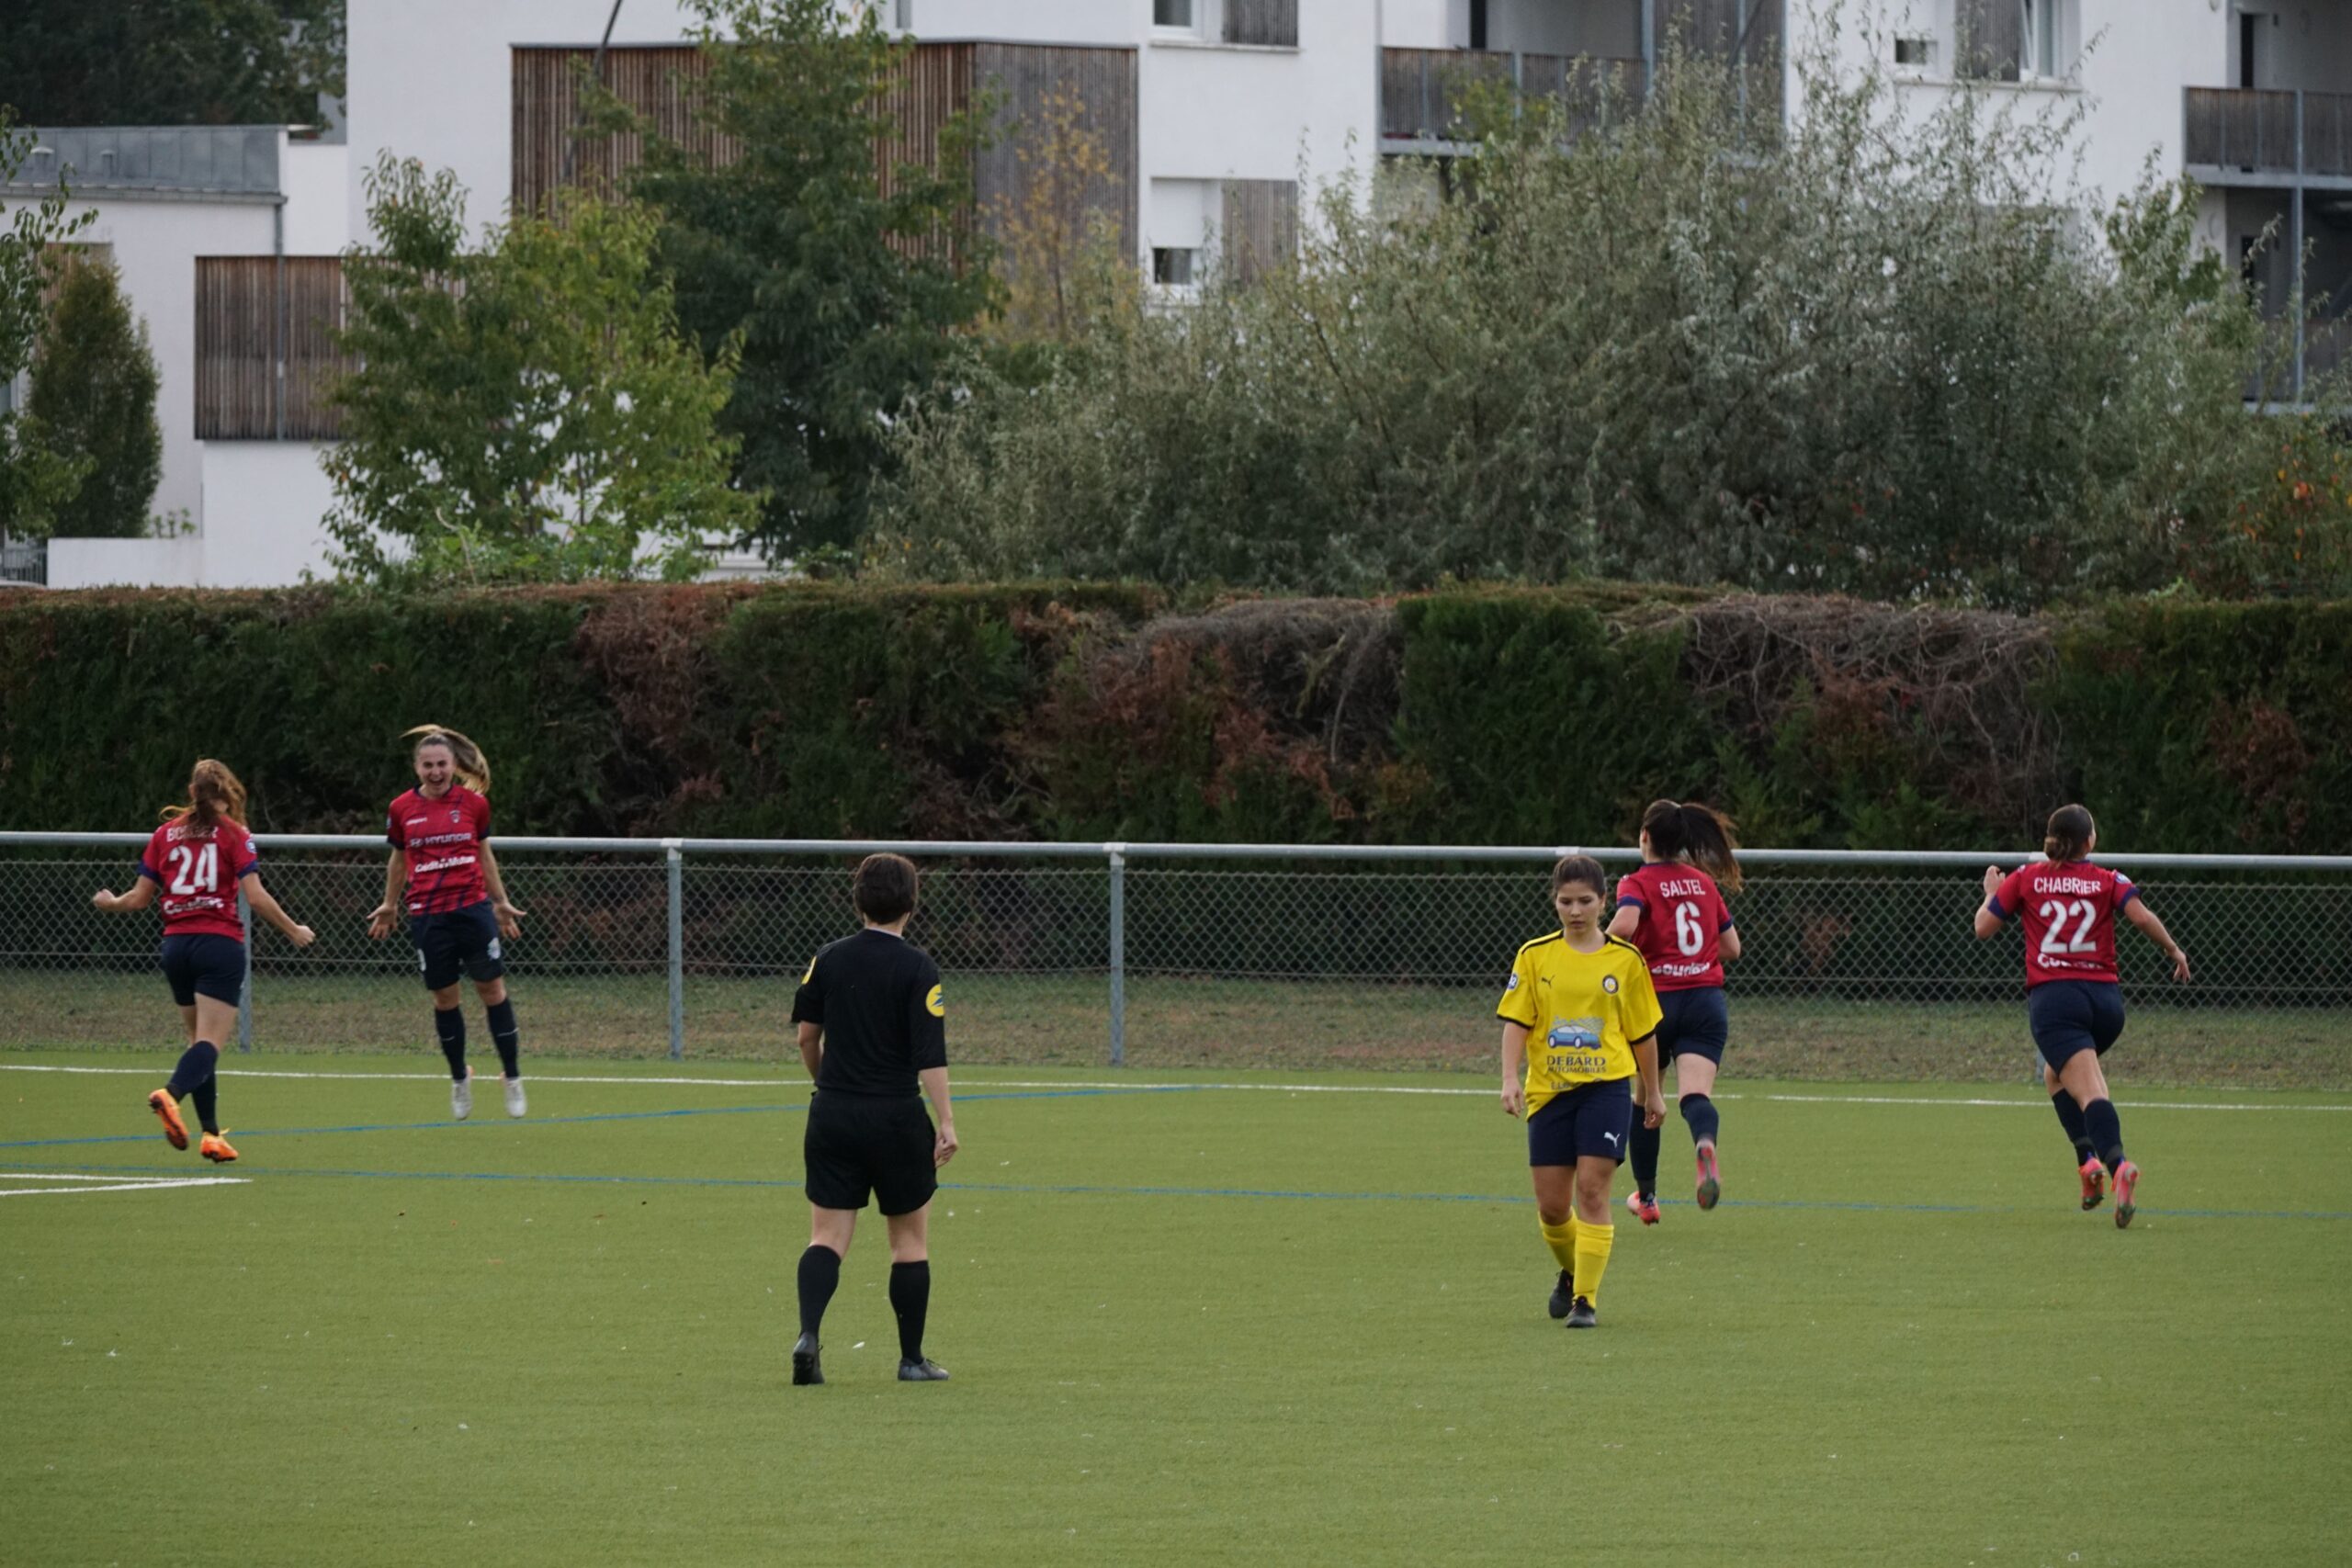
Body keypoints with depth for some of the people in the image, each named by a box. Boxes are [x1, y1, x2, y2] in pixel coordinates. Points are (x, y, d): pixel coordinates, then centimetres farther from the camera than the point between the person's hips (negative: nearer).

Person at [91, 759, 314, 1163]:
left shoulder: (165, 834, 8)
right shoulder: (233, 834, -2)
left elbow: (139, 898, 10)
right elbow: (256, 896, -8)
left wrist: (110, 903, 32)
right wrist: (293, 930, 6)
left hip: (176, 944, 4)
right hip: (220, 944, -4)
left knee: (199, 1038, 17)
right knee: (209, 1041, -11)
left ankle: (211, 1133, 13)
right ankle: (171, 1095, -39)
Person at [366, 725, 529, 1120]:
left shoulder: (474, 803, 1)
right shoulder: (402, 810, 3)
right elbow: (398, 859, 18)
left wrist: (501, 903, 18)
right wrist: (389, 906, 24)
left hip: (472, 908, -1)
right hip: (427, 917, 1)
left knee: (492, 989, 0)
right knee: (445, 998, 7)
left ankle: (512, 1078, 9)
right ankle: (459, 1080, 25)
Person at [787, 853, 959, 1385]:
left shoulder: (829, 960, 3)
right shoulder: (917, 968, -9)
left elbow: (806, 1034, 10)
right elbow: (930, 1053, -14)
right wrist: (946, 1122, -13)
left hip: (832, 1116, 3)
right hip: (897, 1117, -3)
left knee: (827, 1236, 4)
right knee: (910, 1240, 10)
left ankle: (808, 1334, -19)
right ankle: (912, 1358, 14)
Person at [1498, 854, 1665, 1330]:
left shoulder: (1626, 960, 3)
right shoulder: (1535, 956, 3)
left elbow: (1643, 1032, 11)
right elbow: (1517, 1021, 0)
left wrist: (1652, 1093, 16)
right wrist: (1511, 1077, -14)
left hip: (1606, 1087, -2)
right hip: (1549, 1091, 2)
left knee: (1592, 1189, -13)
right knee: (1551, 1206, 4)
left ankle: (1586, 1298, -8)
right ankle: (1572, 1273, 34)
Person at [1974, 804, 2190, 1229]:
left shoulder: (2026, 879, 7)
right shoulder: (2108, 881, 8)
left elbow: (1983, 927, 10)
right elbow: (2141, 916, -8)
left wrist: (1992, 892, 29)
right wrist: (2173, 950, 7)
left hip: (2052, 998, -3)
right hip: (2106, 998, 3)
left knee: (2091, 1092, -16)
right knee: (2056, 1074, 27)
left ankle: (2116, 1163, -37)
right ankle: (2092, 1158, 14)